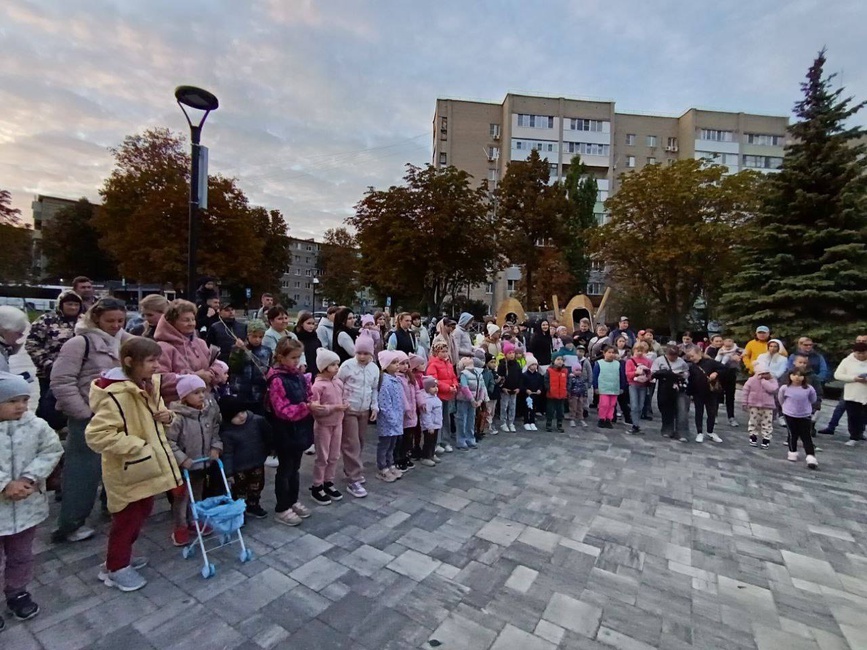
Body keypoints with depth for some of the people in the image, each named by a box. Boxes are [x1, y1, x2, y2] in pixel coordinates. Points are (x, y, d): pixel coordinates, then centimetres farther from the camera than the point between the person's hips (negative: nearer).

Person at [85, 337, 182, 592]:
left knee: (142, 512, 22)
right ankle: (115, 567, 29)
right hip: (126, 469, -9)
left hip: (147, 465, 9)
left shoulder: (149, 384, 1)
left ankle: (122, 556, 42)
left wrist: (165, 415, -5)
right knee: (127, 518, 8)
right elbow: (97, 436, -28)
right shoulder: (116, 395, -27)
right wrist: (136, 446, -27)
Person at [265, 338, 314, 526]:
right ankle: (282, 509, 22)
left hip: (300, 429, 7)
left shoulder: (299, 376, 3)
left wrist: (313, 404, -8)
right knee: (285, 469, 7)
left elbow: (309, 396, 13)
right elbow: (283, 410, -23)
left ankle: (293, 501, 36)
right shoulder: (277, 380, -19)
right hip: (285, 432, -7)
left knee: (295, 468, 20)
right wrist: (306, 407, -29)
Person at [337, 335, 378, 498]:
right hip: (348, 410, -5)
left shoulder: (374, 368, 2)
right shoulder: (347, 365, -13)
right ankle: (353, 481, 1)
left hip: (365, 410, 5)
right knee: (352, 444, -5)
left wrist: (375, 407, 5)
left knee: (360, 443, 15)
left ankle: (351, 470, 34)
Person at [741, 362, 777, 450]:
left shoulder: (772, 380, -5)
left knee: (767, 424, 4)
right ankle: (753, 437, 23)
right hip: (754, 406, 1)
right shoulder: (752, 380, -6)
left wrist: (763, 381, -21)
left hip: (767, 406, 0)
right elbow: (745, 391, -1)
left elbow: (772, 389, -27)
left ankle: (766, 439, 15)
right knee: (753, 422, 10)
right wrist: (745, 403, -1)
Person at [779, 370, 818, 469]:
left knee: (806, 436, -1)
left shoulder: (809, 389, -13)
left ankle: (811, 457, -2)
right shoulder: (785, 388, -13)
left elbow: (813, 399, 7)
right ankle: (792, 453, 27)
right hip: (790, 415, 0)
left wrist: (805, 406, 15)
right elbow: (781, 399, 5)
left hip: (805, 415, 0)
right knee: (793, 435, 11)